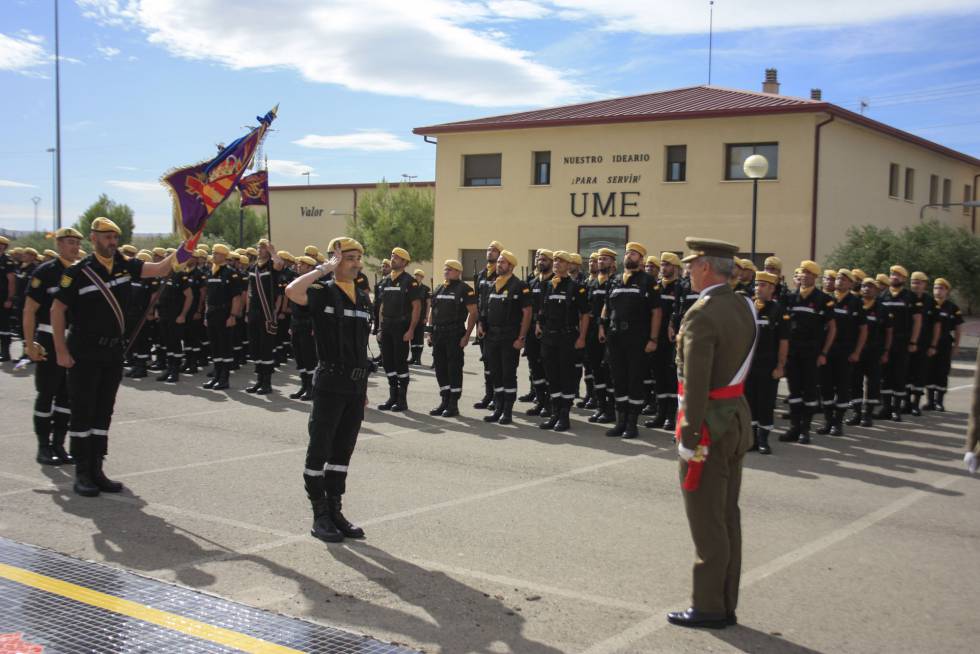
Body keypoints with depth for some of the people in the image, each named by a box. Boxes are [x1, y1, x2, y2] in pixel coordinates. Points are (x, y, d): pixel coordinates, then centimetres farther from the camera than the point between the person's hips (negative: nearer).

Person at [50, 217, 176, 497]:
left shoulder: (125, 266, 3)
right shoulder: (78, 272, -10)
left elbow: (161, 269, -5)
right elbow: (57, 310, -7)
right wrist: (61, 351, -10)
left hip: (114, 352, 5)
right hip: (84, 354, -5)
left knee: (103, 413, 10)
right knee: (82, 413, 0)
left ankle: (96, 470, 18)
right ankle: (82, 474, 7)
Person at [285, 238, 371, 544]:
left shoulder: (364, 298, 13)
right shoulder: (322, 292, -7)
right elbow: (291, 291, -30)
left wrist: (364, 386, 16)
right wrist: (325, 268, -20)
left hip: (356, 386, 6)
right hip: (330, 383, -6)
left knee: (343, 451, 12)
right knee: (319, 450, 1)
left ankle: (335, 511, 20)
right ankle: (320, 516, 9)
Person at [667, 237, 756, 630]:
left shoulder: (702, 314, -20)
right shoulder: (744, 307, 8)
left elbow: (696, 384, -23)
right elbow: (742, 365, 11)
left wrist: (688, 437, -19)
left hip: (710, 424, -9)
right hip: (737, 418, 9)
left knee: (706, 520, 1)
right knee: (727, 516, 14)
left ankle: (708, 607, 10)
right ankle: (725, 604, 23)